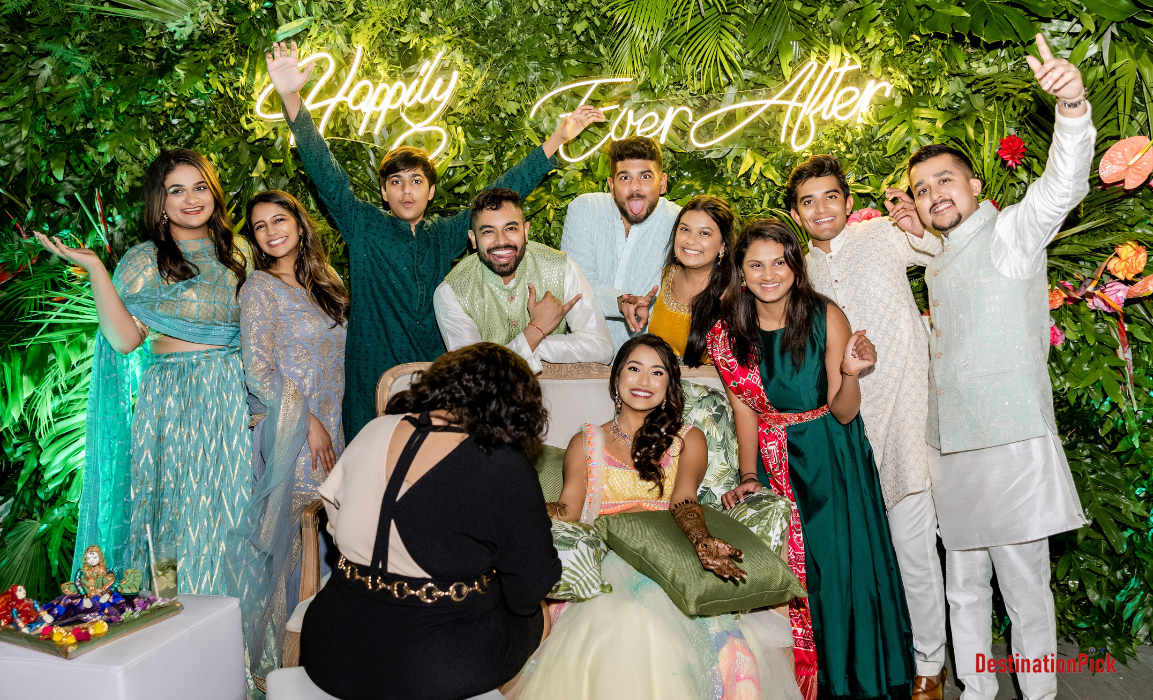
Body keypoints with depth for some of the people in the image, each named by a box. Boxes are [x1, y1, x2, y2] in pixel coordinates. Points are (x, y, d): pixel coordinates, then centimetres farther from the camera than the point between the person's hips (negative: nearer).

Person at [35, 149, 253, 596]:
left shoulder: (238, 251, 10)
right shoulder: (143, 262, -2)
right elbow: (125, 339, -13)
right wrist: (94, 269, -16)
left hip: (235, 397, 3)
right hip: (173, 402, -3)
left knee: (231, 512, 8)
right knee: (179, 512, 0)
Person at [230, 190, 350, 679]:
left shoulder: (322, 283, 15)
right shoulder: (260, 288, -5)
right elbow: (259, 371, -11)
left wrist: (332, 424, 14)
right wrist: (308, 421, -14)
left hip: (329, 431, 6)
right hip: (289, 435, -6)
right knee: (290, 539, -2)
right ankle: (279, 656, 13)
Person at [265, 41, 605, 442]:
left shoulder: (445, 235, 10)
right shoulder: (364, 228, 4)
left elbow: (500, 195, 13)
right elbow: (325, 173, -6)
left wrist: (558, 138, 13)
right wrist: (290, 97, -18)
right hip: (373, 375, -2)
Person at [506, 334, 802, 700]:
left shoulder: (689, 440, 16)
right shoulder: (586, 443, 18)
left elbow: (684, 502, -4)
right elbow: (567, 510, 5)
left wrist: (702, 541, -27)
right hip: (604, 558, 0)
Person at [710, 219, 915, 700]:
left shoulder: (827, 319, -13)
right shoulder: (728, 335, -5)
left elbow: (843, 413, -13)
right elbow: (746, 411, 2)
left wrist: (851, 373, -32)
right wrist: (748, 475, -6)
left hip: (832, 463, -2)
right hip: (774, 465, 2)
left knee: (840, 570, 3)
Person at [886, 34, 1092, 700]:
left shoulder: (1011, 231, -3)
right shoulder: (940, 262, 18)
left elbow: (1062, 186, -23)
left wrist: (1073, 105, -42)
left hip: (1011, 443, -7)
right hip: (950, 446, 8)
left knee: (1025, 586, 3)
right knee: (964, 584, 16)